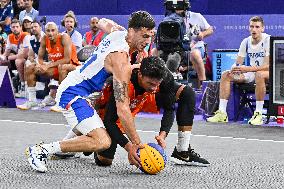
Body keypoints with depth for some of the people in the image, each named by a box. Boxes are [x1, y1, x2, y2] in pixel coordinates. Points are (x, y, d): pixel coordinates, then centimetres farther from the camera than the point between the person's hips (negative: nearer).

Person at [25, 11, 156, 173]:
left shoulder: (118, 33, 2)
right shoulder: (121, 60, -24)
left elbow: (104, 23, 31)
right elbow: (122, 109, -28)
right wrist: (136, 144, -25)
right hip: (72, 93, -11)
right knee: (103, 142, -25)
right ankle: (42, 150, -18)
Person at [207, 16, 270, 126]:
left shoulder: (268, 40, -18)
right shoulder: (246, 41, 1)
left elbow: (268, 65, -27)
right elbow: (238, 63, 4)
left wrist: (247, 69, -35)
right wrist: (235, 68, -23)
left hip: (268, 74, -7)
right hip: (252, 74, 7)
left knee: (259, 74, -41)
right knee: (226, 75, -9)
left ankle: (258, 114, -35)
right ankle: (222, 113, -13)